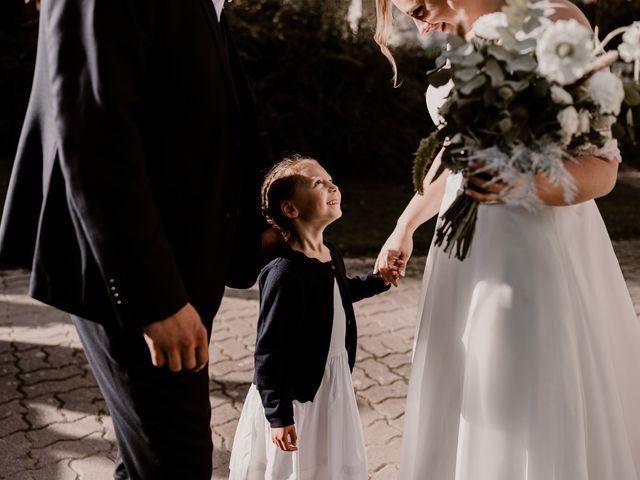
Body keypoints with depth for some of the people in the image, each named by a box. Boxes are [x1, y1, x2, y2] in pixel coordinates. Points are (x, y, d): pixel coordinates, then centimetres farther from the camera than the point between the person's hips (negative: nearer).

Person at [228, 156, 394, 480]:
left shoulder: (330, 256, -2)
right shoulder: (284, 273, -28)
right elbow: (268, 350, -24)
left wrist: (377, 280, 11)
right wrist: (278, 416, -20)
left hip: (332, 383, 8)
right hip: (293, 392, -8)